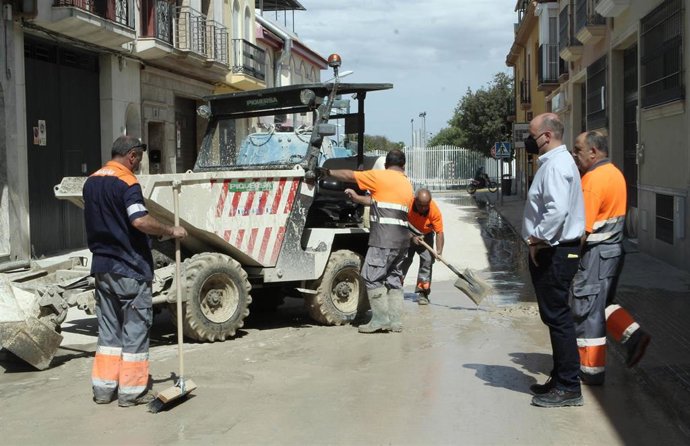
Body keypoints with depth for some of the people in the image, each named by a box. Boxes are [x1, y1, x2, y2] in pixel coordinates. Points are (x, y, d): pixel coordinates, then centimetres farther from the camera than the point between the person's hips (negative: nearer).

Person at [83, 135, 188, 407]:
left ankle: (104, 387, 16)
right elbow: (140, 221, -28)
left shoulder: (91, 182, 12)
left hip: (101, 266, 8)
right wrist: (171, 231, -18)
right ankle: (132, 390, 5)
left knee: (108, 327, 14)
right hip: (129, 269, -8)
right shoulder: (126, 182, -15)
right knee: (135, 328, 1)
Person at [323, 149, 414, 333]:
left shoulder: (380, 176, -3)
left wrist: (328, 172, 19)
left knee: (372, 277, -4)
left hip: (384, 238, -8)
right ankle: (395, 320, 11)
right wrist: (356, 198, 33)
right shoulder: (407, 184, 20)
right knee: (394, 278, 11)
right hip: (402, 238, 8)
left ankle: (381, 318, -6)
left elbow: (349, 175, 5)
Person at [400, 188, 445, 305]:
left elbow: (439, 232, -27)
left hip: (425, 235, 1)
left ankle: (422, 293, -6)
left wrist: (439, 251, -38)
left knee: (428, 260, -11)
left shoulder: (435, 210, -29)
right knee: (404, 259, -7)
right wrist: (412, 237, -30)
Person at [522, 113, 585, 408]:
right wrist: (539, 240, 14)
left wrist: (537, 239, -19)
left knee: (557, 317, -5)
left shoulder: (556, 165, -17)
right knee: (555, 317, 17)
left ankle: (568, 388, 3)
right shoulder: (556, 161, 16)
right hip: (551, 251, 11)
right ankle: (560, 380, 28)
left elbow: (557, 210, -30)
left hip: (553, 253, -11)